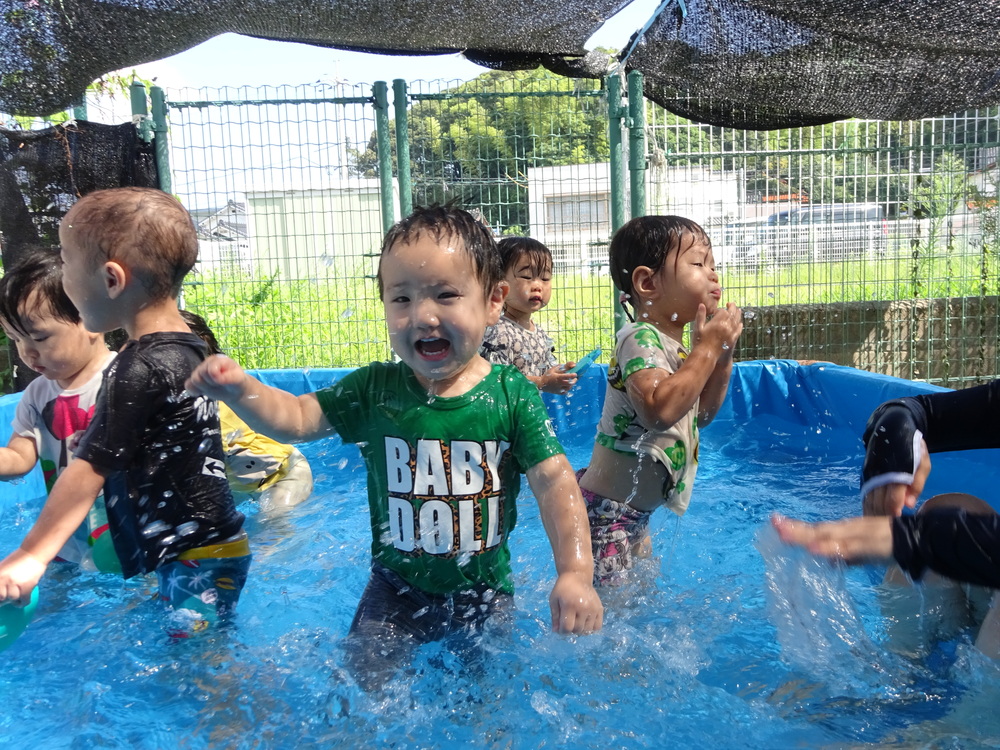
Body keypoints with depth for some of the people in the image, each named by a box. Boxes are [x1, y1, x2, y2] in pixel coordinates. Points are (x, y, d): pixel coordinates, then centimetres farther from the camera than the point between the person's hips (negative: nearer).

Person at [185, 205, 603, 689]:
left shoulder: (512, 394, -16)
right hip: (397, 585, 1)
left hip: (484, 590, 0)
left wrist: (575, 572, -26)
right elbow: (295, 417, -9)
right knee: (364, 679, 3)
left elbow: (555, 482, -18)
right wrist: (239, 390, -28)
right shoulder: (374, 390, -12)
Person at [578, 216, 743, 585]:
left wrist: (723, 355, 4)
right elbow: (660, 409, -39)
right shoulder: (641, 338, -21)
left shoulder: (673, 343, 9)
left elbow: (701, 413, 19)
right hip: (606, 509, -10)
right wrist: (707, 349, -27)